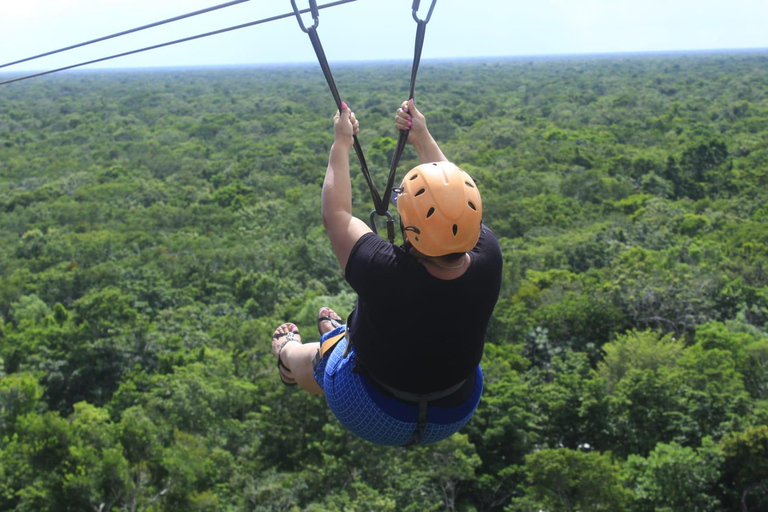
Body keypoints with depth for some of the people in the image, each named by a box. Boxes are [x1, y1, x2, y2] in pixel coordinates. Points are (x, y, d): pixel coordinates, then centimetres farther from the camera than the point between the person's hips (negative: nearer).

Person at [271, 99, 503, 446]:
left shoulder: (385, 274, -39)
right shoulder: (488, 261, -28)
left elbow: (335, 215, -19)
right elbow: (457, 200, -6)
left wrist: (342, 142, -7)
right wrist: (422, 138, 2)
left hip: (373, 419, -3)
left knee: (305, 358, 26)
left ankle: (286, 352, 60)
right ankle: (342, 333, 62)